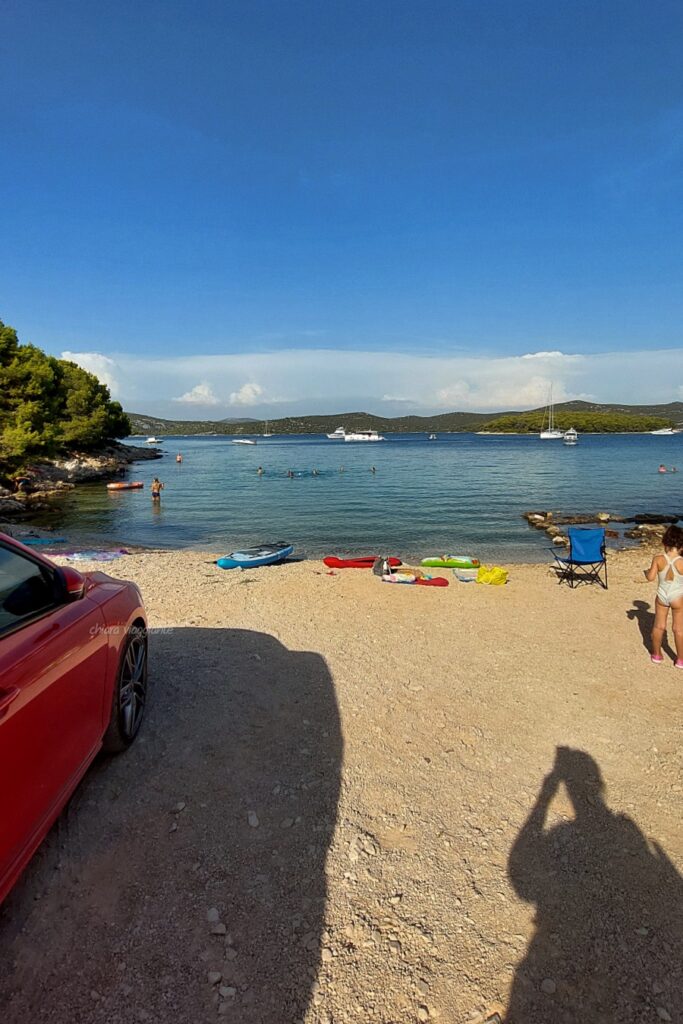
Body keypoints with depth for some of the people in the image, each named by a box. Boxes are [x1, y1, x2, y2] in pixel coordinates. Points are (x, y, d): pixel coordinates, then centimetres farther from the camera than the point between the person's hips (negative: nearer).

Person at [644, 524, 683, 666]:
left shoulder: (658, 559, -16)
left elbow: (651, 578, -12)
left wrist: (646, 571, 9)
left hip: (661, 596, 2)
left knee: (659, 626, 17)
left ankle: (656, 655, 31)